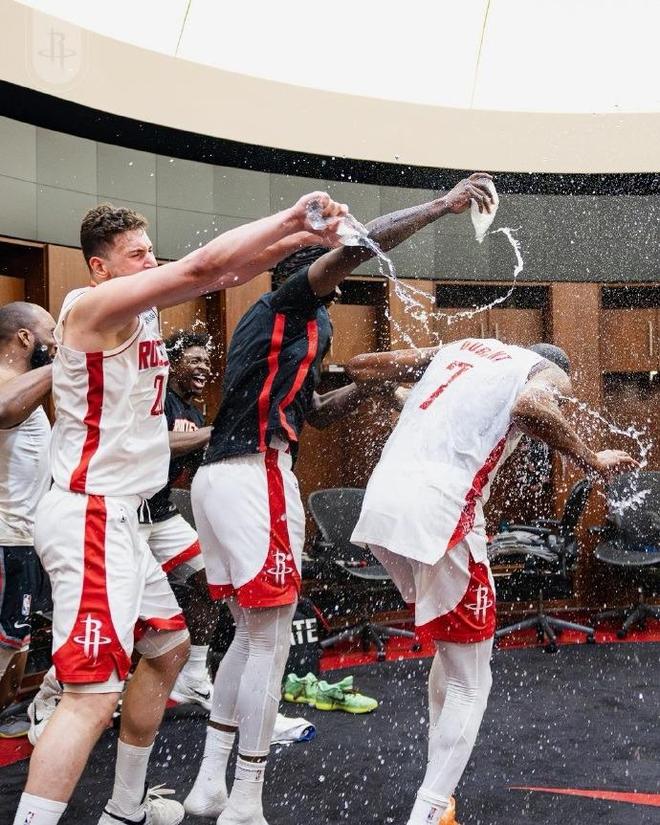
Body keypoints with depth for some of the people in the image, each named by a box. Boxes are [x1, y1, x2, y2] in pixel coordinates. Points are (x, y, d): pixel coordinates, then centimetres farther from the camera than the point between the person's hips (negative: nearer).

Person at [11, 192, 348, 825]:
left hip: (115, 518, 11)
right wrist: (293, 214, -16)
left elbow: (227, 274, 9)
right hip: (90, 518, -11)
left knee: (168, 647, 22)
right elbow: (205, 266, -22)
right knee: (93, 694, -16)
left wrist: (298, 237, -4)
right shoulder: (96, 303, -14)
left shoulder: (141, 306, 12)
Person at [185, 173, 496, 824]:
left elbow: (312, 411, 33)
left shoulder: (270, 331, 27)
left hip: (217, 478, 10)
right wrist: (442, 205, -13)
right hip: (257, 477, -10)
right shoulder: (290, 306, 0)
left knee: (249, 635, 16)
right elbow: (355, 244, -15)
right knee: (270, 642, -3)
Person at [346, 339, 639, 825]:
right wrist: (594, 463, -3)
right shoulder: (549, 373, 10)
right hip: (437, 514, -7)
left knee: (454, 651, 25)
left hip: (381, 504, 7)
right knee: (470, 682, 9)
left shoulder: (461, 347, 27)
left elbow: (359, 368, 26)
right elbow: (530, 407, -15)